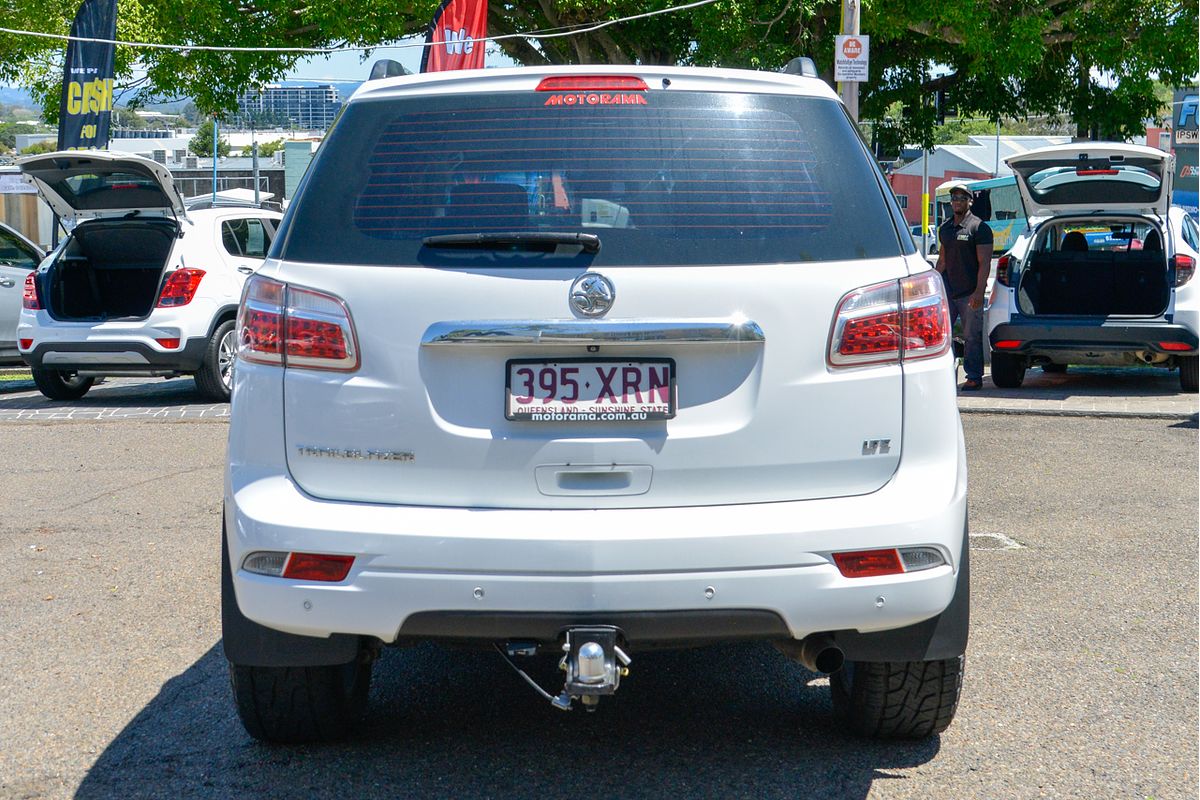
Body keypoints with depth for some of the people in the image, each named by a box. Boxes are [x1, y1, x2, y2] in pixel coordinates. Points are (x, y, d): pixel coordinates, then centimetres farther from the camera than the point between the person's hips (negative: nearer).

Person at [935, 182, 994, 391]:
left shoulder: (979, 228, -4)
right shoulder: (945, 228, 16)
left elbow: (984, 262, -10)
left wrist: (979, 291, -17)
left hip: (970, 293, -6)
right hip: (947, 292, 6)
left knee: (972, 336, -1)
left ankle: (974, 377, 7)